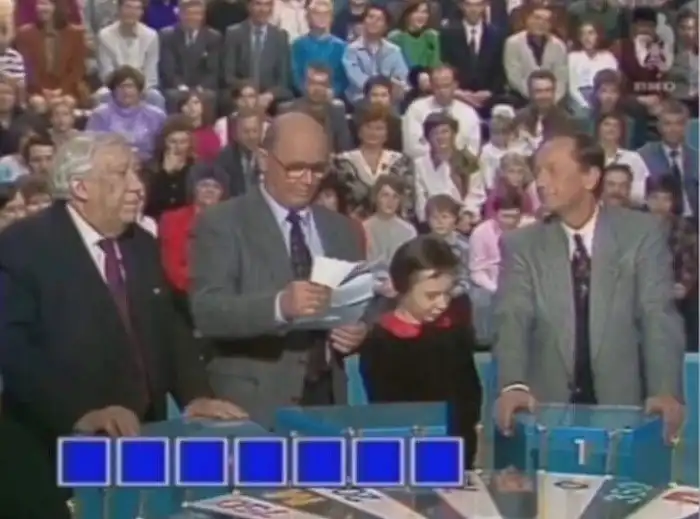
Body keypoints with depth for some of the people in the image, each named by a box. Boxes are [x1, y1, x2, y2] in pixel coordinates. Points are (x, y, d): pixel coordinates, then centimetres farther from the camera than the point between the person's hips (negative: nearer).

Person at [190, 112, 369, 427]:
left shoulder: (341, 229, 11)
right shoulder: (222, 223, -5)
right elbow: (207, 310, -16)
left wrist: (358, 331, -7)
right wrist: (279, 306, -32)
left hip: (327, 399, 5)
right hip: (253, 406, -4)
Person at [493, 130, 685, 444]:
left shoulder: (642, 233, 1)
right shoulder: (521, 245, 3)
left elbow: (659, 316, -6)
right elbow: (512, 320, -9)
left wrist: (665, 391, -22)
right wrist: (514, 385, -28)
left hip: (623, 406, 0)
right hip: (546, 409, 0)